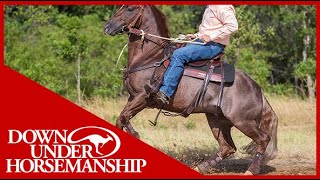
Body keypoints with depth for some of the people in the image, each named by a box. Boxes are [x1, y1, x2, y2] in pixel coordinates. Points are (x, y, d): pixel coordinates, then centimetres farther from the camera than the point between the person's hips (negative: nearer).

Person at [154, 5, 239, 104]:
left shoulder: (223, 7, -14)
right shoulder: (210, 7, 16)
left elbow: (233, 26, -27)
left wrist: (211, 36, -24)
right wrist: (196, 35, 11)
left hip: (214, 45, -11)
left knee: (179, 54, -27)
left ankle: (164, 93, -30)